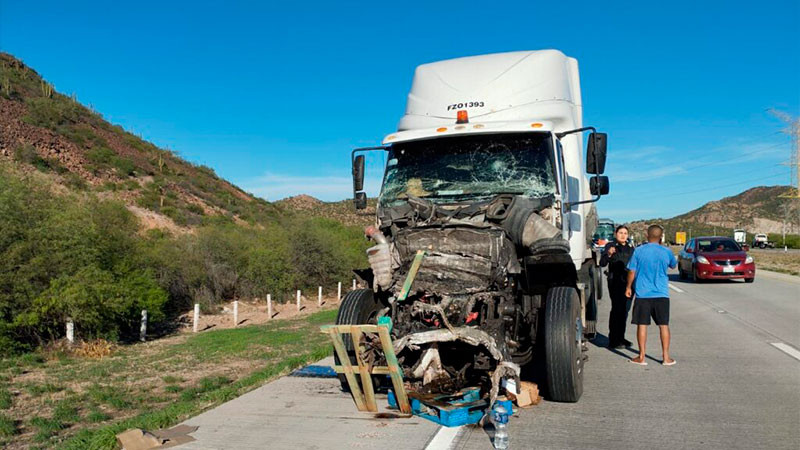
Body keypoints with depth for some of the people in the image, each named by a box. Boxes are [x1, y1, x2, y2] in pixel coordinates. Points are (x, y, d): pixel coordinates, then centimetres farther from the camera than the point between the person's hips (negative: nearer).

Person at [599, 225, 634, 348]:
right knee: (617, 309, -9)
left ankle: (621, 337, 20)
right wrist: (608, 254, -28)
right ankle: (613, 340, -5)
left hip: (628, 282, 6)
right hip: (615, 282, -6)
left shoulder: (630, 249, 16)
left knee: (625, 310, 9)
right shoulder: (610, 246, -1)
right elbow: (602, 263, -11)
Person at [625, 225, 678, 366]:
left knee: (642, 325, 5)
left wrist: (629, 287, 12)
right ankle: (666, 357, 12)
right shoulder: (666, 252, -1)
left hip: (642, 294, -1)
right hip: (661, 294, 1)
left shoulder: (639, 251, -5)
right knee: (664, 325, 9)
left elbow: (632, 272, -2)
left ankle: (641, 357, 8)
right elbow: (674, 266, 19)